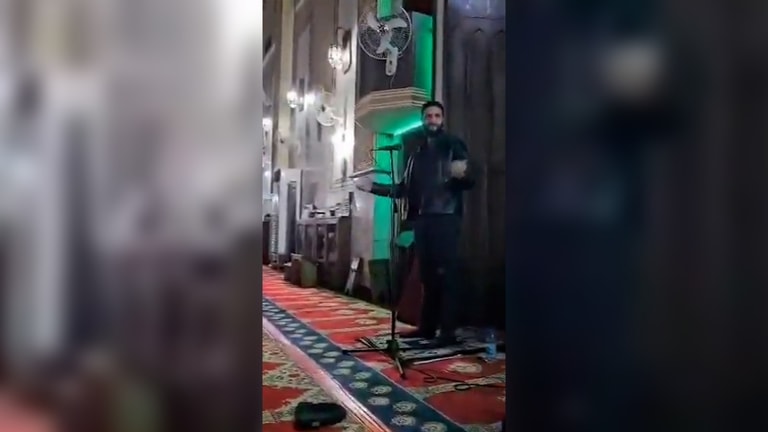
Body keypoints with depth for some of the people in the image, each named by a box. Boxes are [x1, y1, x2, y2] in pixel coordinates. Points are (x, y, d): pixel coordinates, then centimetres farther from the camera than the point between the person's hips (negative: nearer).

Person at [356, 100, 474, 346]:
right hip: (422, 219, 5)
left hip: (446, 218, -5)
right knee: (428, 275, 7)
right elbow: (404, 189, 21)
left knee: (446, 274, -8)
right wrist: (373, 187, 16)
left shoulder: (453, 145, 4)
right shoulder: (417, 153, 20)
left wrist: (462, 174, -28)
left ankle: (448, 331, -5)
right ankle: (427, 326, 13)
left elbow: (469, 181, -5)